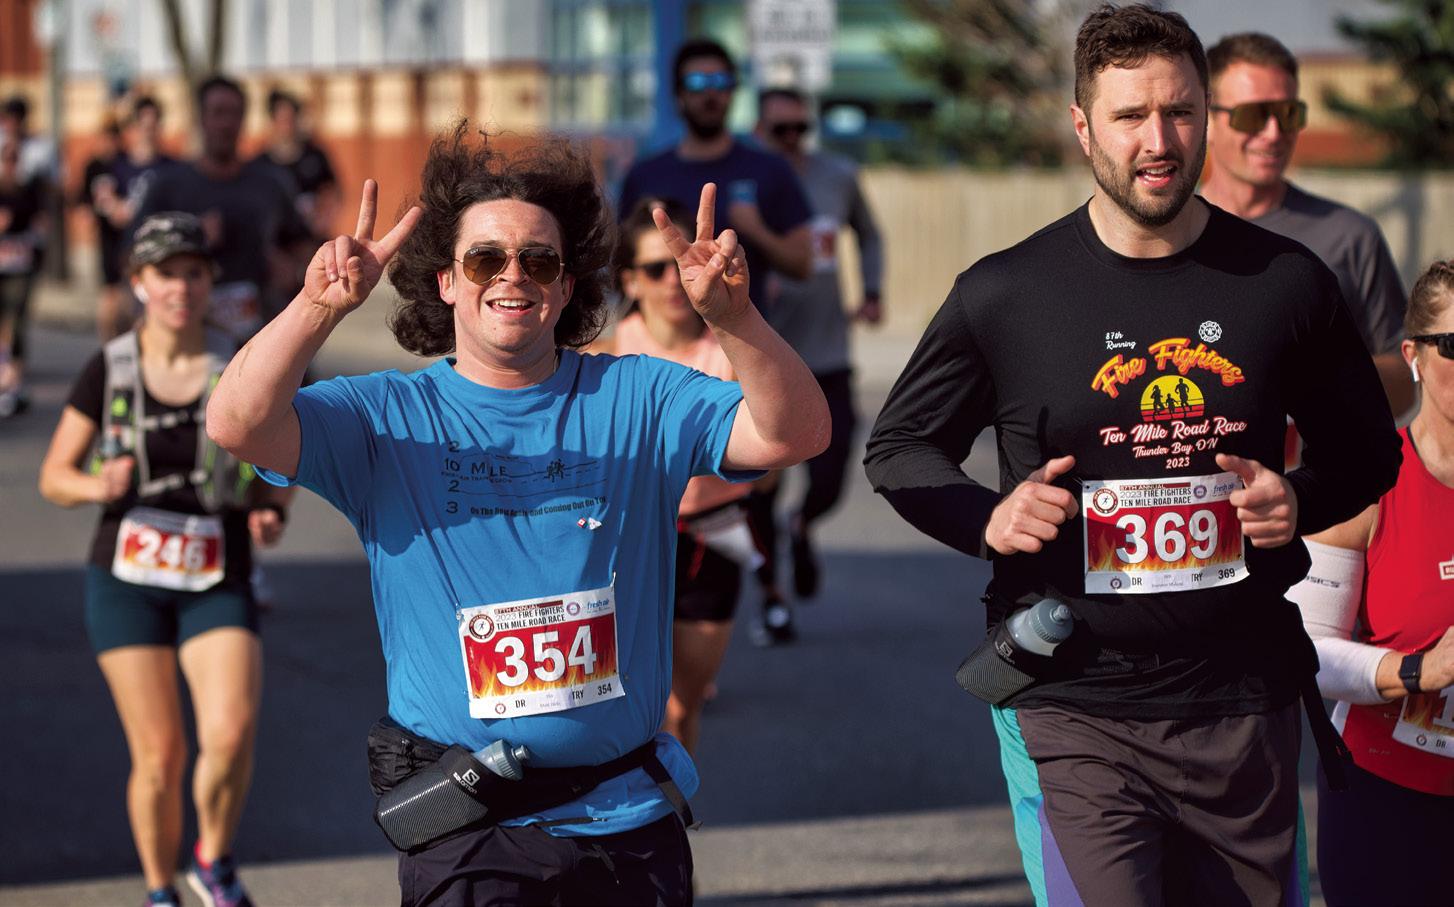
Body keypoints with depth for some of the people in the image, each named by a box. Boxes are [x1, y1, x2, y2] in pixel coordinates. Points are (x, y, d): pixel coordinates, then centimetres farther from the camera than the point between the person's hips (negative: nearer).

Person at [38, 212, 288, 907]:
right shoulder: (108, 372, -2)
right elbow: (53, 476, 4)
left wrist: (269, 515, -10)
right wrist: (97, 487, -17)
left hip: (218, 583, 0)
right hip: (126, 581, 0)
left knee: (231, 735, -19)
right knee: (159, 755, -1)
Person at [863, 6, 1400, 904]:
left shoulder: (1287, 283, 3)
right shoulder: (1006, 294, -2)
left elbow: (1368, 450, 15)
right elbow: (899, 447, 9)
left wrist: (1301, 501, -7)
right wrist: (988, 518, -10)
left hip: (1245, 707, 3)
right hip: (1072, 707, -2)